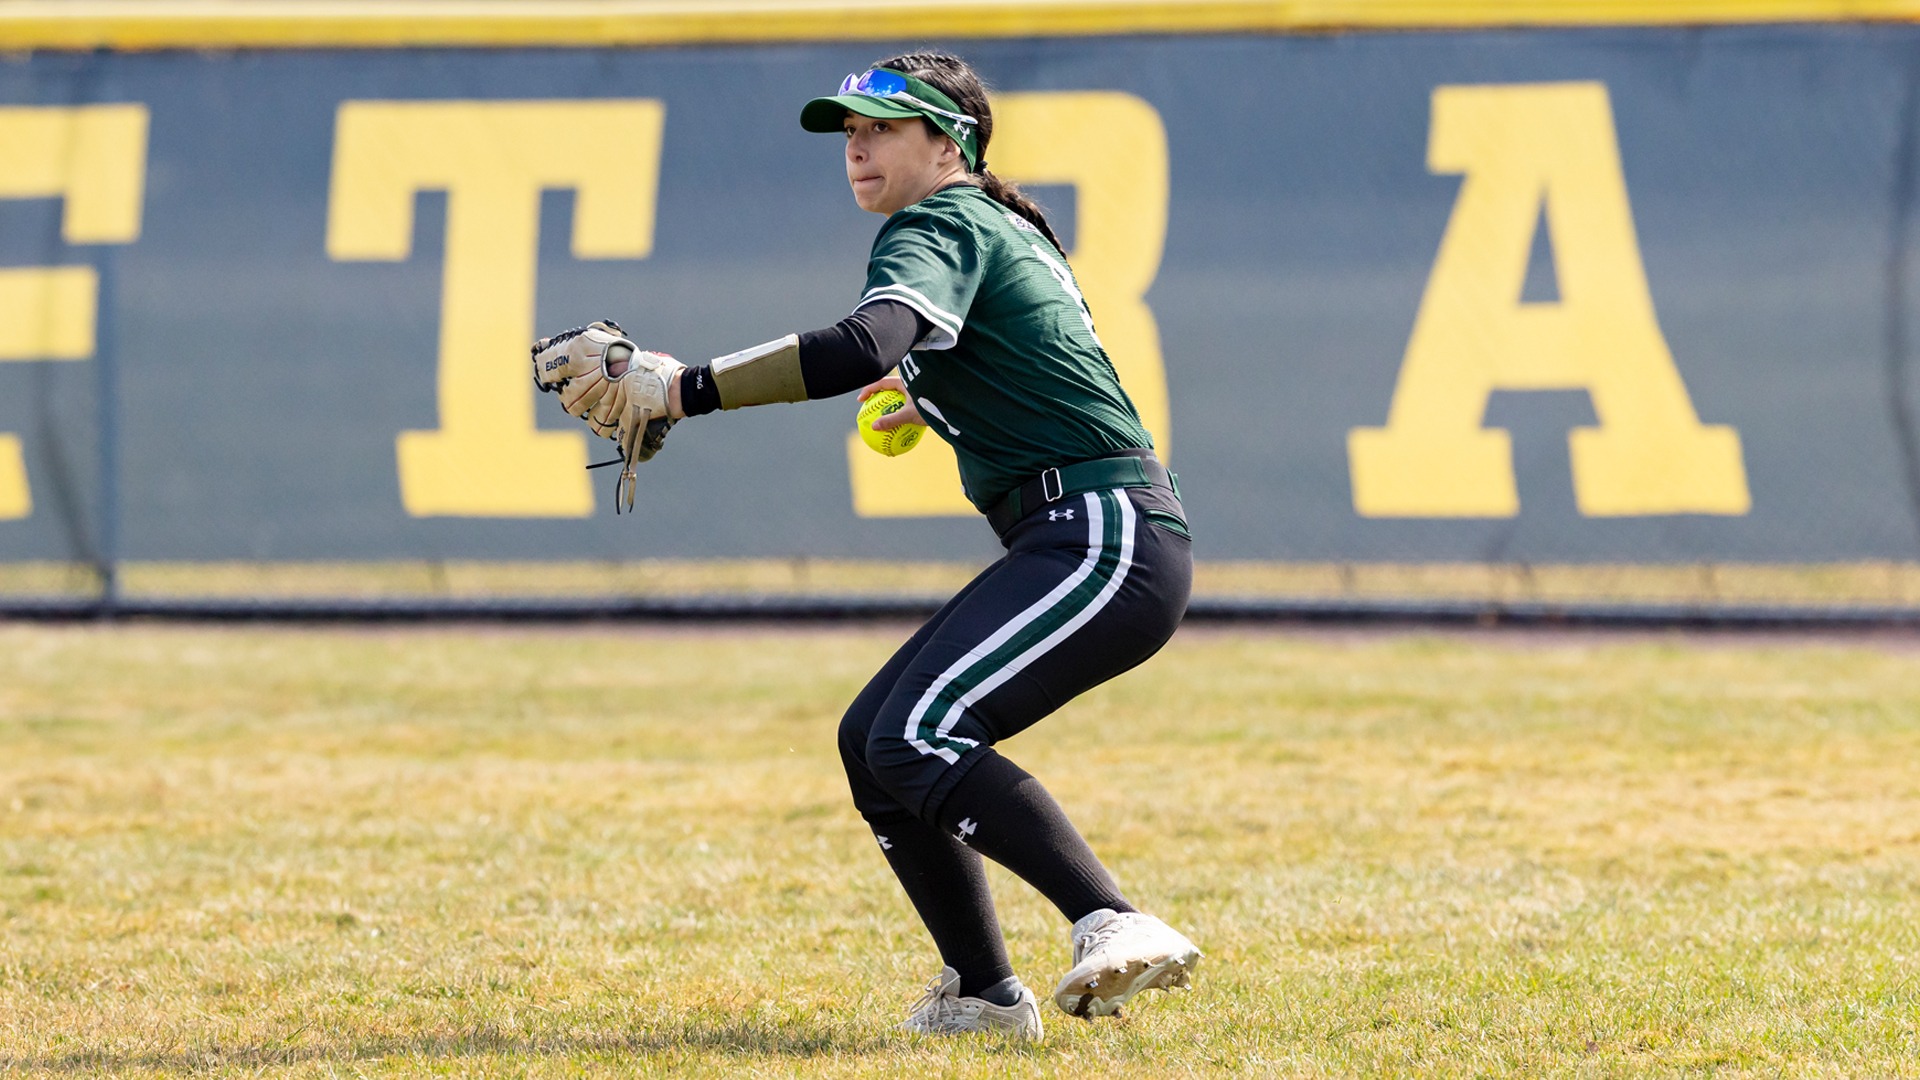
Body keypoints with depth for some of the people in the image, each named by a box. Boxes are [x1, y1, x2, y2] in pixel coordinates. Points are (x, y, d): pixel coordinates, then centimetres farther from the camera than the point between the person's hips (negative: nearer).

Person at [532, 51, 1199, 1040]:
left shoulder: (939, 228, -7)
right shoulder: (1001, 232, 22)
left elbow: (863, 347, -27)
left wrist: (681, 389, -29)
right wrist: (942, 395, 52)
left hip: (1106, 536, -10)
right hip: (1072, 548, 10)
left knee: (919, 738, -25)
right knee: (871, 740, 11)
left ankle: (1112, 924, -35)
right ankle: (983, 992, 12)